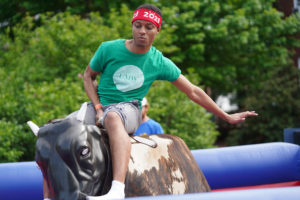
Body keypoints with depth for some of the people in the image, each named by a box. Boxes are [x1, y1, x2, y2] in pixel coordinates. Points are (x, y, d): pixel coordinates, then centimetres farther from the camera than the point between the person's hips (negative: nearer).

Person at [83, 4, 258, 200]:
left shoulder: (160, 63, 1)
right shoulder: (109, 49, -1)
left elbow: (193, 91, 9)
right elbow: (88, 76, 13)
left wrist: (227, 117, 11)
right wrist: (98, 107, -2)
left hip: (130, 111, -3)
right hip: (101, 108, 4)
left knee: (112, 117, -39)